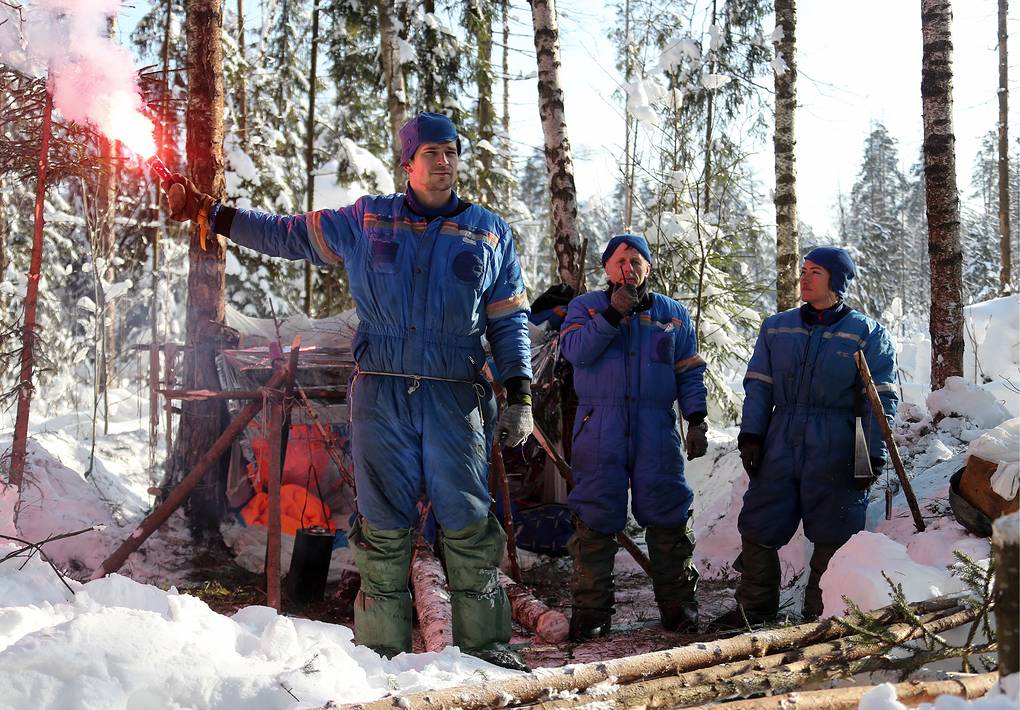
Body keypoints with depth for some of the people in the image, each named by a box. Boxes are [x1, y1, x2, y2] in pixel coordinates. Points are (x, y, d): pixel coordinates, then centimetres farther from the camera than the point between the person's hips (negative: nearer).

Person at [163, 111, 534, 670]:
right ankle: (381, 647, 8)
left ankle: (484, 643, 6)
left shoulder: (489, 232, 12)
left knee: (467, 521, -3)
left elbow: (509, 322, 13)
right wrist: (205, 211, 15)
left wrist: (519, 398, 3)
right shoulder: (366, 221, 12)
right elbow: (285, 234, 19)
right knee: (382, 524, 1)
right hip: (379, 394, 1)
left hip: (455, 398, 0)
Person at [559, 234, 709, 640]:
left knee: (667, 514, -1)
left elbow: (690, 374, 14)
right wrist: (612, 314, -14)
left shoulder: (673, 314, 15)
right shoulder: (586, 306, 11)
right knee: (596, 516, -3)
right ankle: (591, 608, 3)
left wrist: (697, 421, 4)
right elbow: (575, 351, -7)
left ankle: (677, 602, 9)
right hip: (599, 428, -1)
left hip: (656, 428, 1)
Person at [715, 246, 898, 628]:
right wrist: (751, 435, 0)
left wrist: (873, 456, -8)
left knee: (832, 534, 2)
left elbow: (881, 400, -1)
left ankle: (822, 611, 18)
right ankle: (755, 604, 18)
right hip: (781, 443, 3)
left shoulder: (868, 334, 1)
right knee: (758, 526, 4)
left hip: (836, 452, -3)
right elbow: (758, 386, 11)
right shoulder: (777, 328, 11)